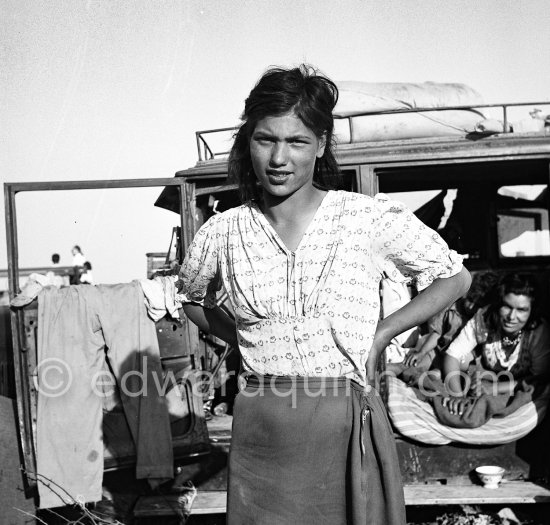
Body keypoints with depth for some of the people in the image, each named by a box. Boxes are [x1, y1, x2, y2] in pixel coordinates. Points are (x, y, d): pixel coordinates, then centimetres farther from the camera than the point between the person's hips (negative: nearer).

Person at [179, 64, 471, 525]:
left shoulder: (371, 218, -7)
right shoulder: (222, 232, 0)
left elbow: (456, 277, 5)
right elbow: (193, 298, 20)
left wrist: (381, 334, -2)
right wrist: (244, 339, 5)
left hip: (347, 429, -1)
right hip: (261, 433, 2)